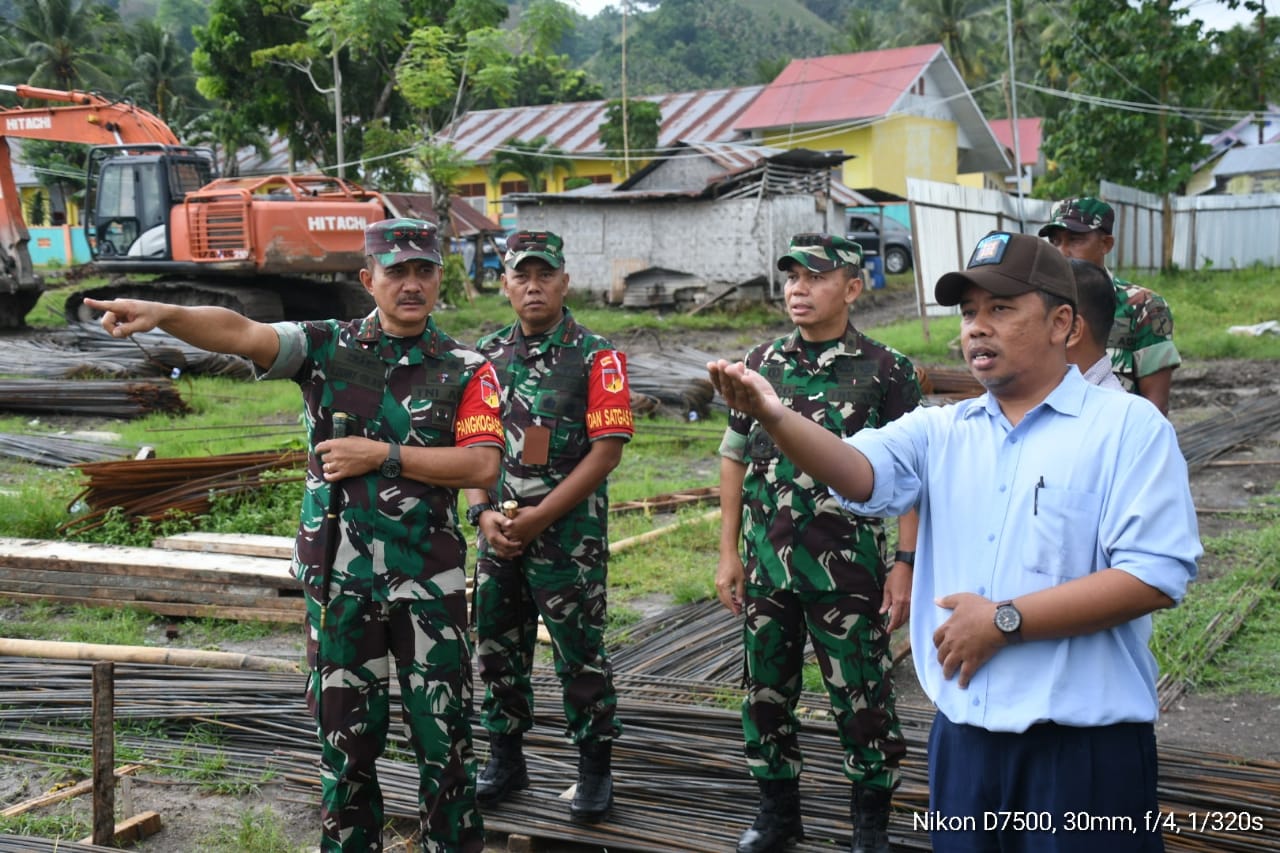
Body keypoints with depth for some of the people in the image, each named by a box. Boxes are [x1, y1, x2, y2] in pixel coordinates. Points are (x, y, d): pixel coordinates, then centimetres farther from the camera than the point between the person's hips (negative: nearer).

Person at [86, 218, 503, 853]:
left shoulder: (466, 370, -1)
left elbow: (482, 466, -11)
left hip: (429, 584, -1)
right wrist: (161, 314, -33)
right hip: (340, 580, 1)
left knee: (442, 732, 7)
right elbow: (240, 333, -15)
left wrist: (382, 454, -15)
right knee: (346, 733, 12)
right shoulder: (326, 346, 1)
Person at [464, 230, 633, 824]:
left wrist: (538, 517, -15)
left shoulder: (596, 357, -7)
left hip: (569, 533, -5)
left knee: (580, 653, 2)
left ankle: (595, 769, 17)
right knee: (498, 647, 13)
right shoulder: (487, 355, 8)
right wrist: (483, 513, -6)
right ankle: (506, 758, 29)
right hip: (500, 533, 5)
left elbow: (607, 450, -12)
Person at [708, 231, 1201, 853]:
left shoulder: (1128, 425, -6)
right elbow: (863, 474, -11)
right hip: (963, 735, 5)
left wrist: (1005, 620, -16)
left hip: (1084, 745, -4)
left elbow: (1156, 575, -15)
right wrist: (775, 416, -30)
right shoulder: (940, 431, 8)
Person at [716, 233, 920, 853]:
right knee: (766, 695, 13)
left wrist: (906, 563, -9)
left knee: (862, 701, 5)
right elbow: (735, 461, 10)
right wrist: (728, 554, 7)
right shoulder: (760, 364, 5)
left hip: (850, 571, -4)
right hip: (767, 568, 4)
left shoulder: (886, 371, -5)